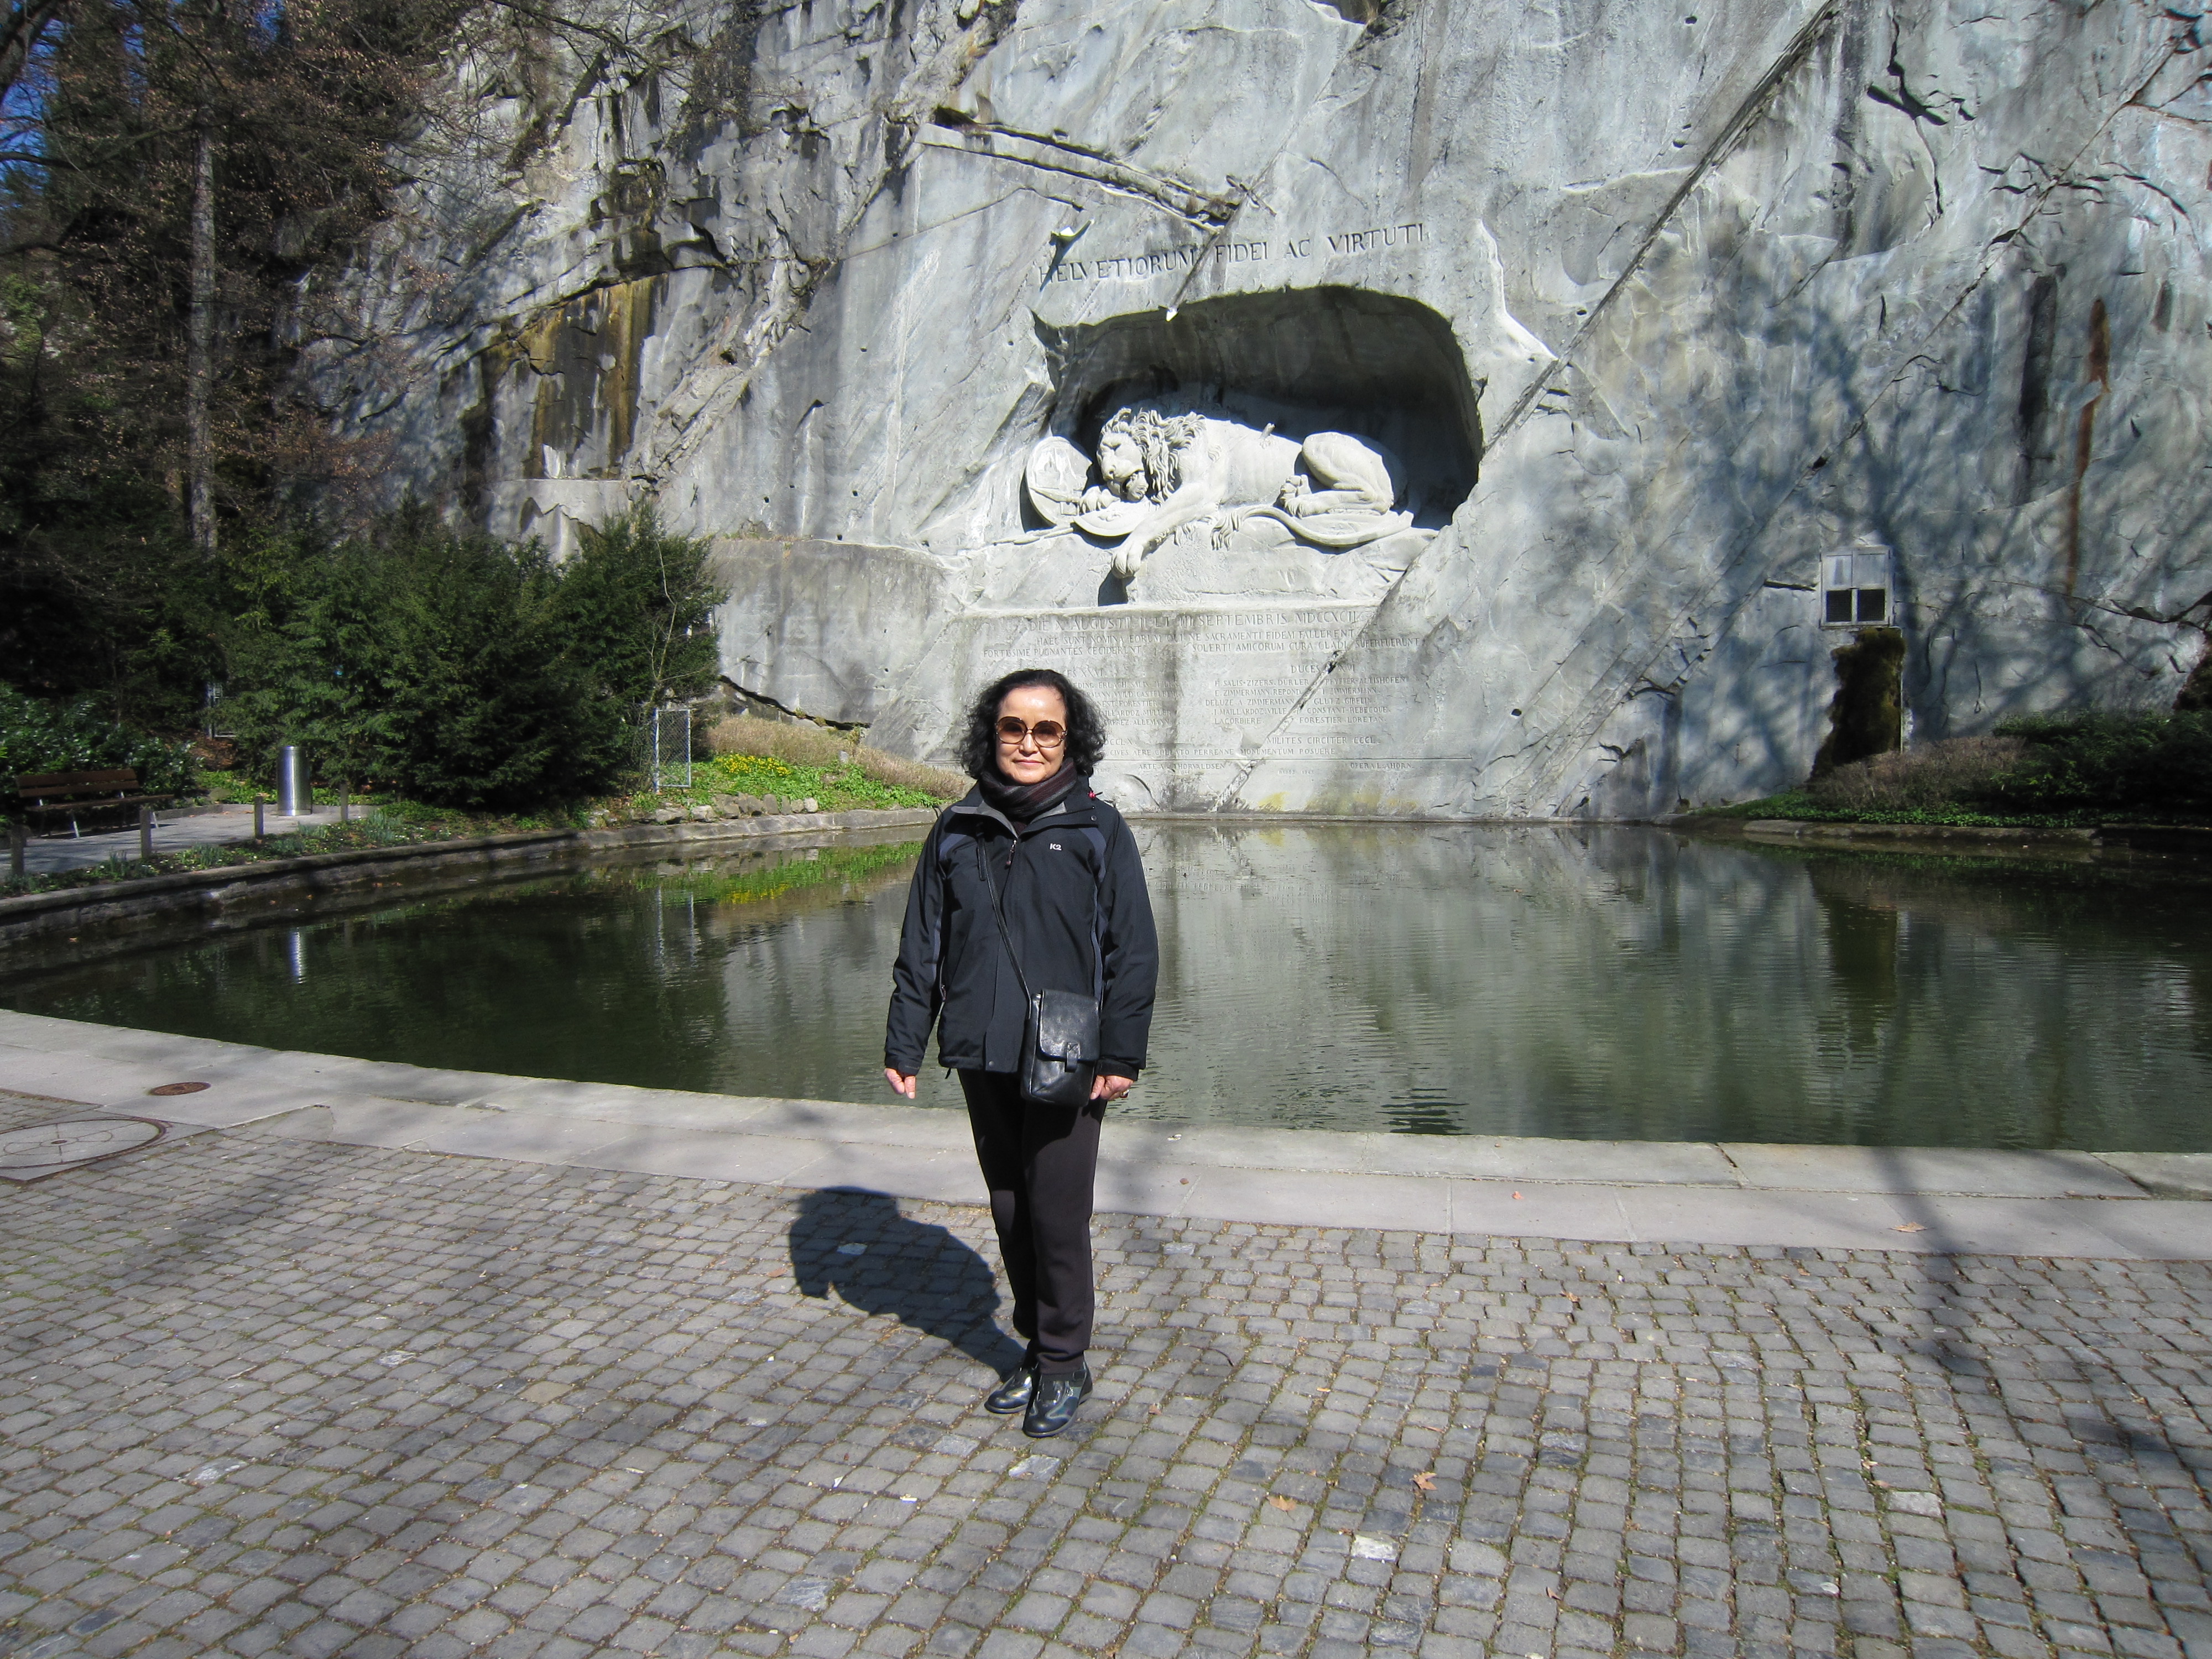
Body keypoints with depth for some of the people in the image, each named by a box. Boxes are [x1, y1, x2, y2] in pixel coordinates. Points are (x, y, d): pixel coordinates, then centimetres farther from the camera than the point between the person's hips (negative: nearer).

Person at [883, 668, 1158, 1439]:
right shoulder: (957, 829, 5)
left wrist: (1122, 1054, -8)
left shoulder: (1096, 828, -3)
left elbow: (1133, 949, -3)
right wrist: (904, 1044, 6)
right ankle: (1037, 1349, 31)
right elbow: (922, 945, 9)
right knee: (1010, 1211, 14)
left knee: (1058, 1214, 1)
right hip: (982, 1058, 4)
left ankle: (1065, 1363, 21)